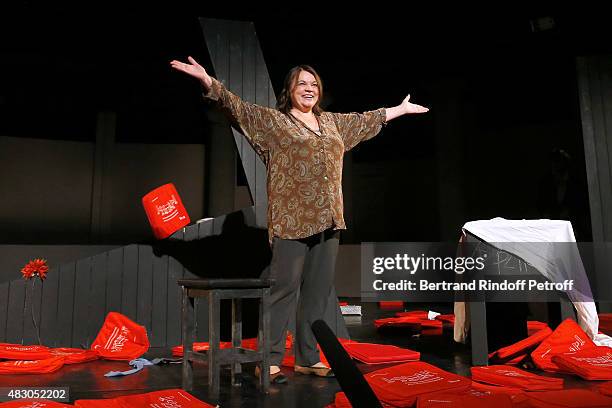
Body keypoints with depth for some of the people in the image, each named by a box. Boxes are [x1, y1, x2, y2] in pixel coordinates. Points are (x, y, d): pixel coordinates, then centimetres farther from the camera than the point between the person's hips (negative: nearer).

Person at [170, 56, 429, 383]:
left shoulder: (332, 122, 20)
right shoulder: (273, 120, 3)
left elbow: (366, 120, 33)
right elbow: (238, 107, -7)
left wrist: (402, 109, 43)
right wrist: (207, 81, -21)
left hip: (327, 220, 6)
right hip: (291, 221, -6)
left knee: (318, 291, 9)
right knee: (284, 289, -6)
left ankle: (308, 358, 21)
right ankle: (271, 360, 4)